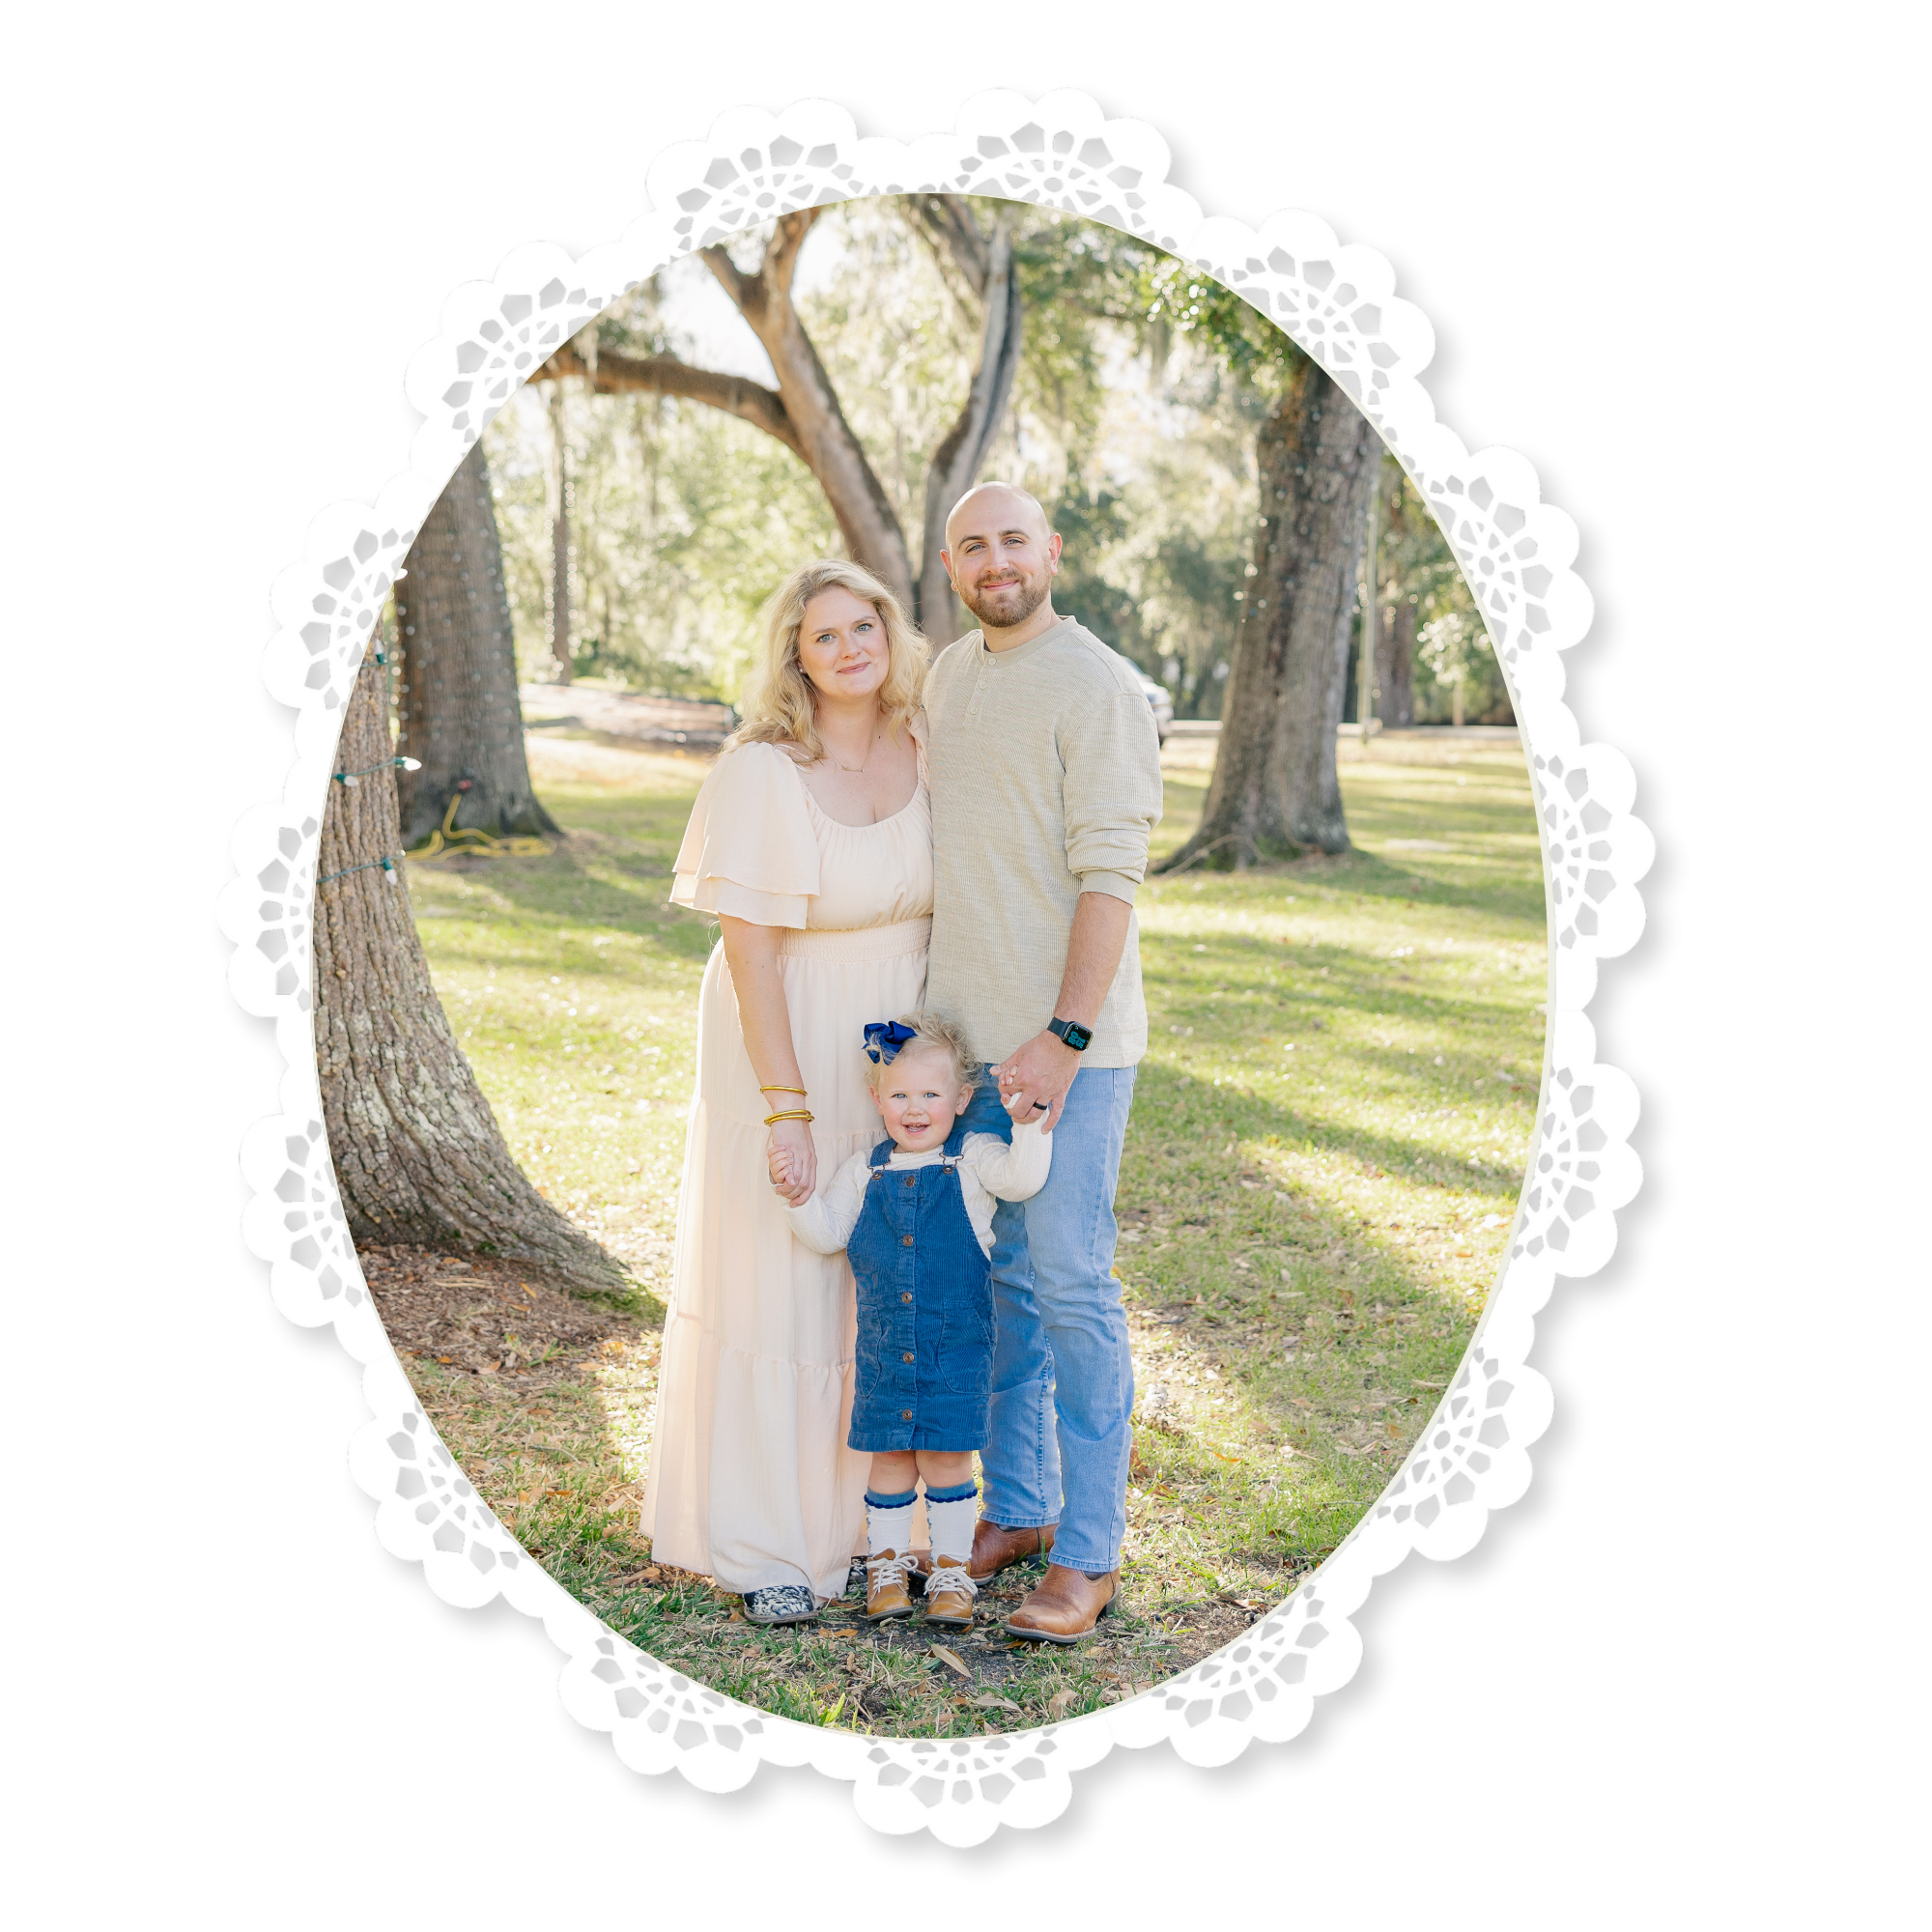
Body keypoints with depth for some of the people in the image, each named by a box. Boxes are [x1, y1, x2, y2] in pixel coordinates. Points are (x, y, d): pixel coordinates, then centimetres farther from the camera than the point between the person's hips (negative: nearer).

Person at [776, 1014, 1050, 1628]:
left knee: (946, 1457, 2)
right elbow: (826, 1233, 5)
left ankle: (951, 1568, 18)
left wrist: (1028, 1115, -30)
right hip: (883, 1346, 2)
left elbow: (1022, 1179, -20)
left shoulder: (972, 1158, -3)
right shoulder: (866, 1171, 5)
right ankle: (888, 1561, 26)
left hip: (957, 1347, -2)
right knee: (889, 1456, 9)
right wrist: (796, 1192, -12)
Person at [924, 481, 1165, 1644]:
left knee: (1072, 1285, -4)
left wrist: (1064, 1037, -22)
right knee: (993, 1276, 13)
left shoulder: (1098, 686, -10)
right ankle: (1016, 1510, 26)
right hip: (964, 1029, 7)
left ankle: (1089, 1554, 5)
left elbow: (1111, 877, -16)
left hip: (1067, 1038, -7)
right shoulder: (949, 677, 14)